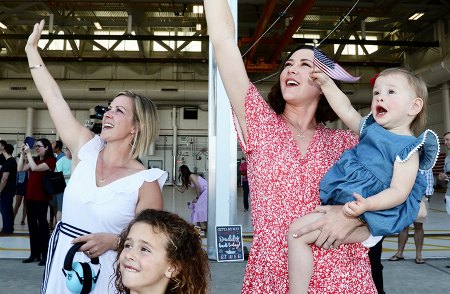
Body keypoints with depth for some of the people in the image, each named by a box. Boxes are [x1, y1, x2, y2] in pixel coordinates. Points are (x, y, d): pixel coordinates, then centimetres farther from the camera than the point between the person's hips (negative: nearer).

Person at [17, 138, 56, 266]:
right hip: (30, 196, 7)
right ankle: (34, 254, 20)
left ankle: (45, 255, 5)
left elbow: (35, 168, -21)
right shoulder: (35, 159, 13)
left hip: (42, 197, -7)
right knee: (32, 225, 11)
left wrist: (28, 153, -15)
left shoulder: (50, 160, -9)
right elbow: (20, 169, 8)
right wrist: (23, 153, 1)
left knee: (42, 224, -2)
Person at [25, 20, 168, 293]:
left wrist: (114, 240, -25)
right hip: (62, 261, 4)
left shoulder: (146, 183, -15)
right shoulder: (86, 149, -4)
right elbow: (54, 98, 2)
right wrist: (32, 49, 8)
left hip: (105, 271, -4)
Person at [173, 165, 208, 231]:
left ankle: (203, 227, -13)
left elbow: (198, 187, -20)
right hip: (203, 192, 10)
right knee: (197, 206, 7)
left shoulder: (191, 176, -15)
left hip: (207, 190, -10)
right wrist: (175, 185, 12)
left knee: (200, 206, -13)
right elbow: (182, 190, 18)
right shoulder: (186, 180, 13)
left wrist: (197, 198, -15)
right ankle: (199, 226, 9)